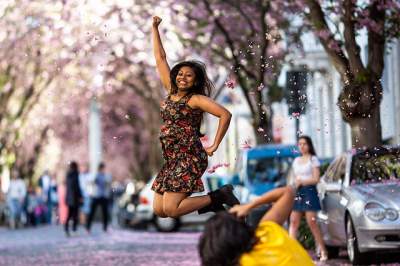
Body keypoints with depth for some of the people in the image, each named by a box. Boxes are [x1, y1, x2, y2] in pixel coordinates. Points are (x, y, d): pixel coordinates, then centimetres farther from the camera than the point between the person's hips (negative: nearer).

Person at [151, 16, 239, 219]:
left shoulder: (196, 99, -5)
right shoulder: (171, 91, 14)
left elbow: (225, 115, -14)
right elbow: (160, 58, 18)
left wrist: (214, 146, -12)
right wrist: (155, 27, 19)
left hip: (189, 159, -8)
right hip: (171, 160, 8)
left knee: (171, 210, -17)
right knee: (158, 210, 2)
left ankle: (217, 197, -2)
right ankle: (209, 202, 15)